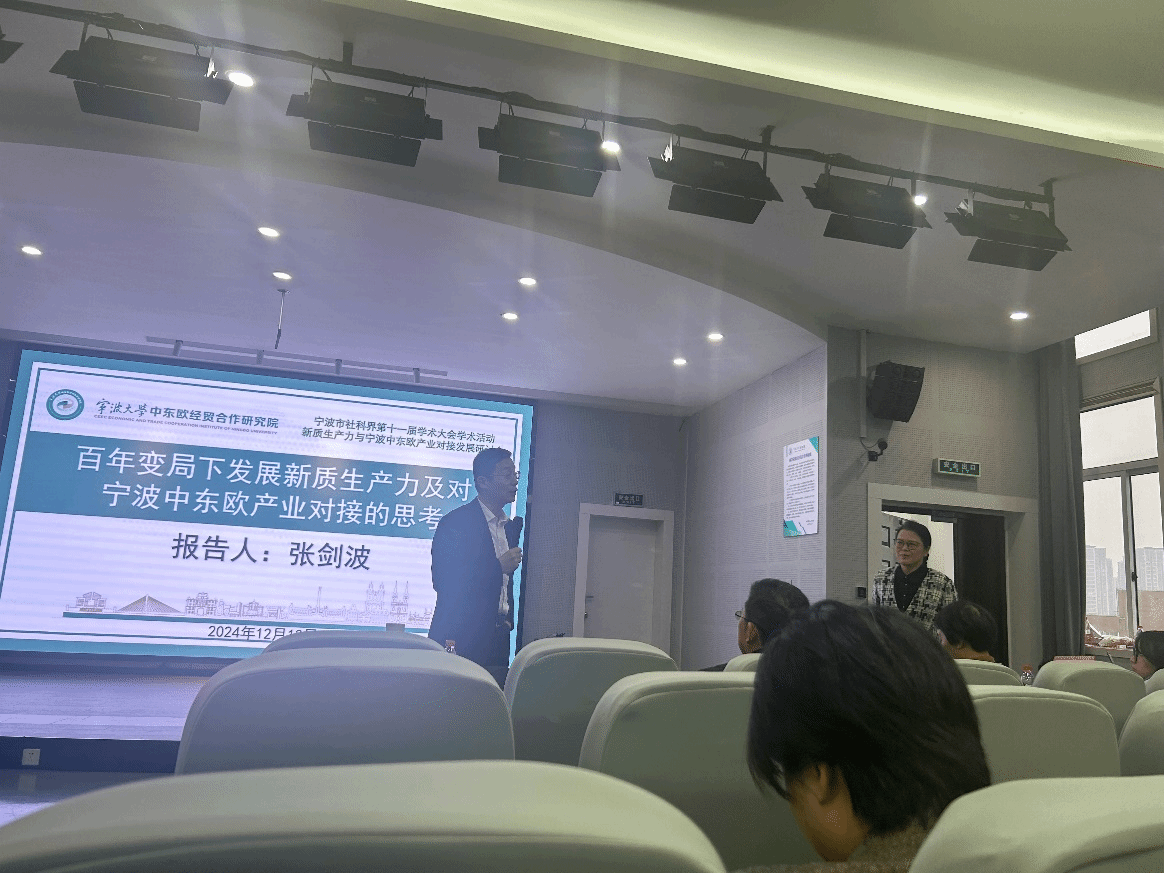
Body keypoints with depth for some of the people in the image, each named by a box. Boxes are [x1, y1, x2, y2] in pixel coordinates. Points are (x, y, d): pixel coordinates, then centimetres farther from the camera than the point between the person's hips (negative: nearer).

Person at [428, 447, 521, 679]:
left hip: (497, 639, 7)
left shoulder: (510, 527, 16)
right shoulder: (455, 523, -8)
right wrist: (498, 567, -16)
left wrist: (508, 623, 11)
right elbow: (443, 582, -15)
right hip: (460, 640, -6)